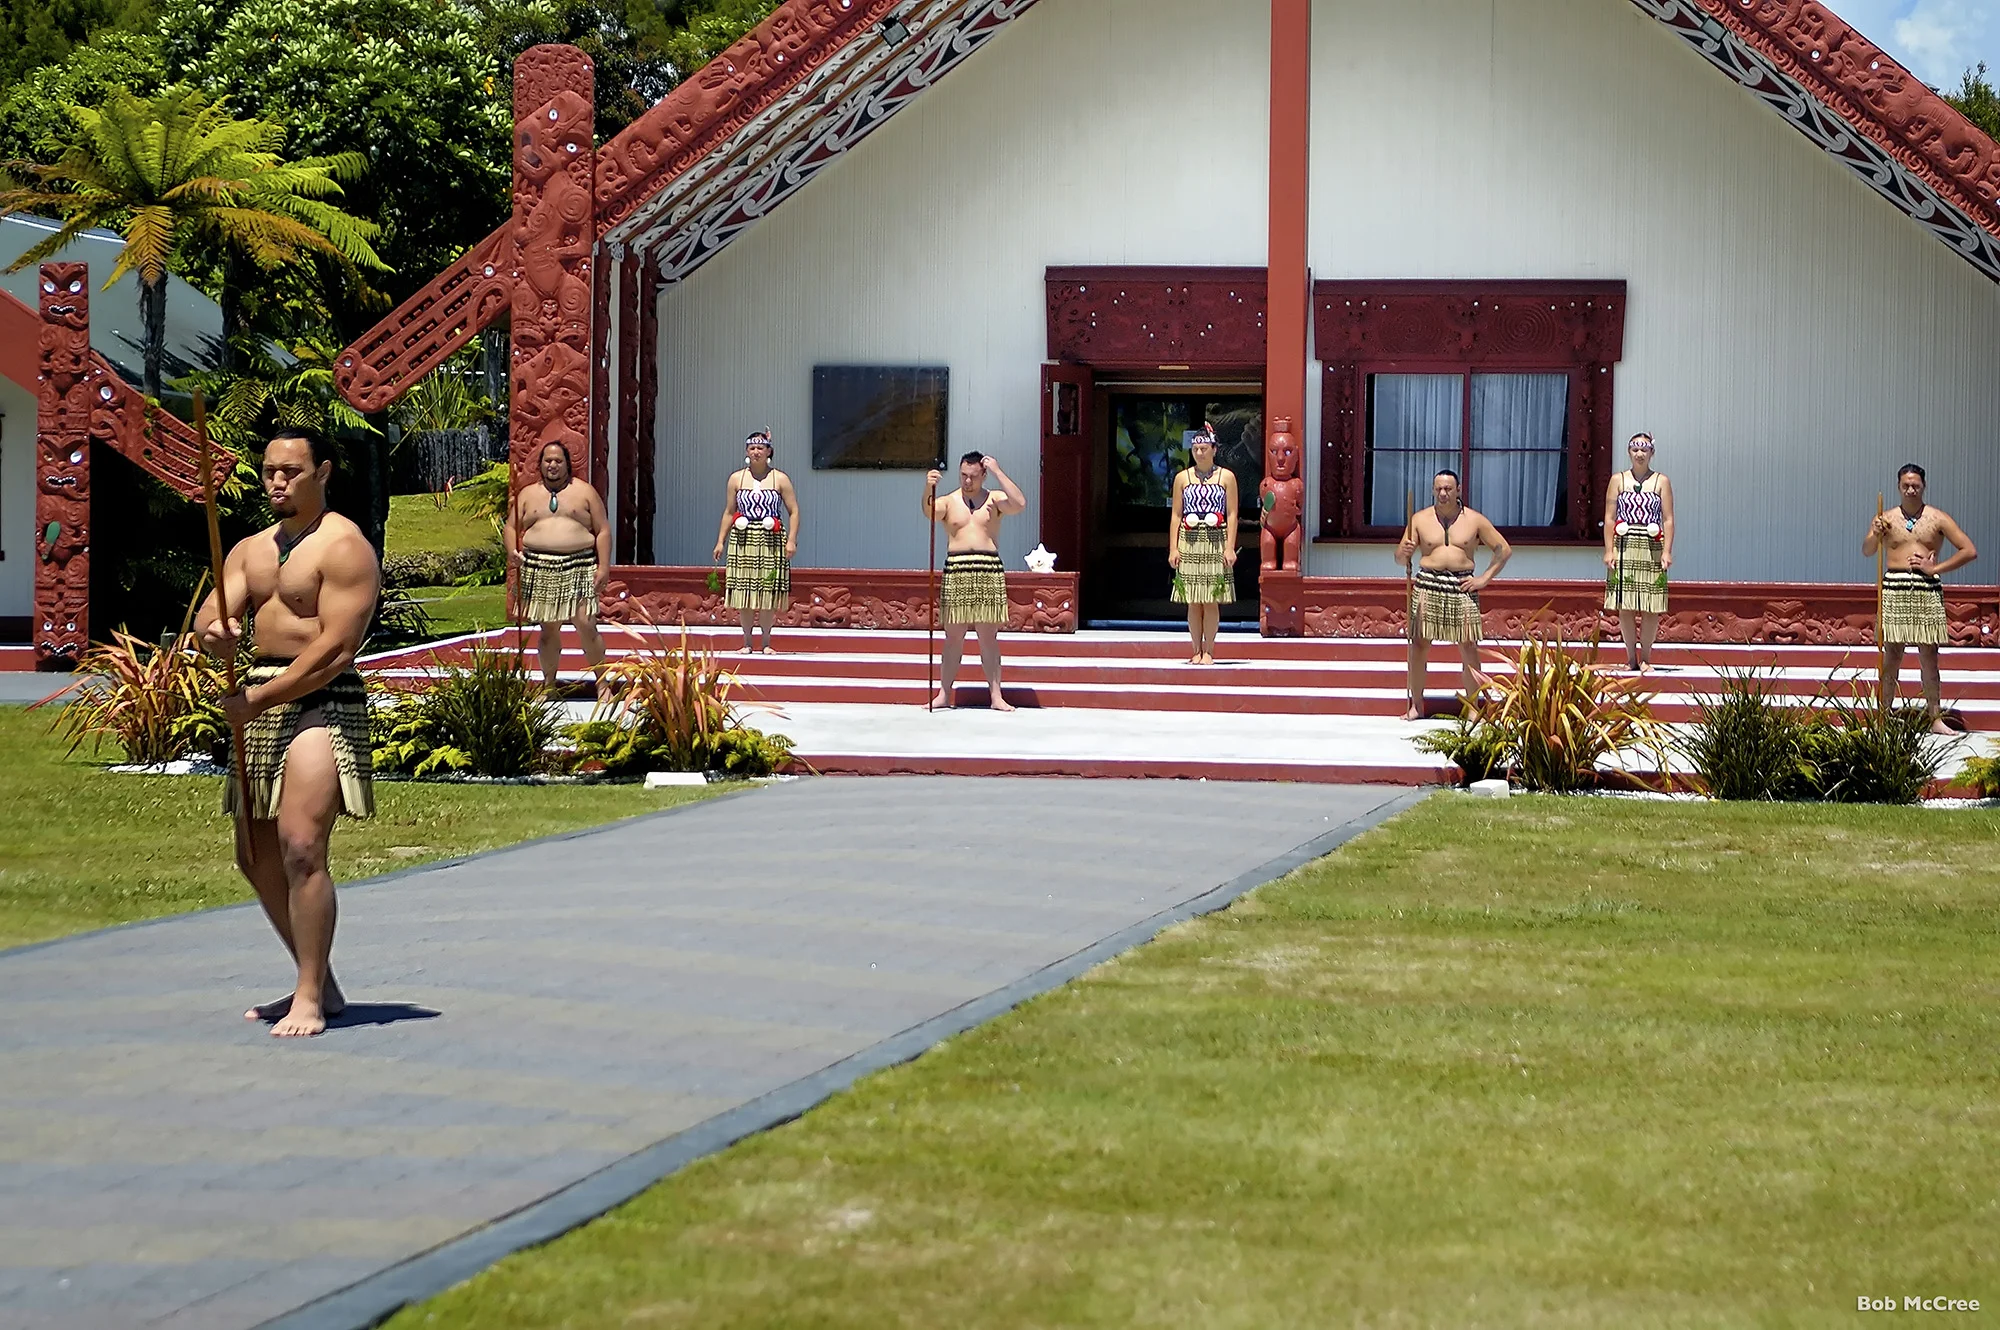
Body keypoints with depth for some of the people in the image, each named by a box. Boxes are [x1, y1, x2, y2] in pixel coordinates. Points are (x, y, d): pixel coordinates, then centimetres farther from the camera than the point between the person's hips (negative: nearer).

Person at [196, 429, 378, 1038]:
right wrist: (216, 631, -20)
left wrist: (256, 699, -16)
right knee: (257, 857, 10)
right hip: (261, 703, 9)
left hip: (322, 703, -9)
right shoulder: (249, 551, 18)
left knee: (300, 846, -20)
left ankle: (310, 1000, -16)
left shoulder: (344, 547, -8)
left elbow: (336, 649, -16)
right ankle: (320, 984, 22)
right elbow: (210, 617, 6)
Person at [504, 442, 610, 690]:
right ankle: (549, 684, 16)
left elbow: (603, 530, 5)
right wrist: (512, 551, -9)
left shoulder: (584, 492, 7)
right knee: (548, 629, 6)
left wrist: (604, 566, -5)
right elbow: (511, 527, 13)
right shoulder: (528, 494, 13)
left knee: (586, 625, -10)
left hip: (579, 567, -2)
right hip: (539, 569, 2)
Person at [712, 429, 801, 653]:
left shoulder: (780, 479, 4)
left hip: (771, 542, -2)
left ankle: (766, 642, 6)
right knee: (744, 592, 0)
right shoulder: (736, 479, 9)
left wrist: (791, 540, -7)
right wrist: (720, 541, 7)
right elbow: (729, 512, 13)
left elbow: (793, 512, 3)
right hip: (743, 541, 2)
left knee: (768, 593, -2)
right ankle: (747, 641, 7)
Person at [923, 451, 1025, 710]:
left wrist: (998, 472, -8)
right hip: (956, 571, 0)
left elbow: (1020, 505, -9)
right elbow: (930, 512, -13)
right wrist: (928, 489, -33)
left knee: (989, 636, 1)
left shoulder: (994, 499, 9)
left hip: (989, 571, 0)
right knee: (953, 637, 2)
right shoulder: (949, 501, 8)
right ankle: (944, 694, 5)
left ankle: (996, 696, 2)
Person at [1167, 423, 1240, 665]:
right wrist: (1173, 548, 0)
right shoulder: (1182, 478, 9)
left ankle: (1209, 651, 3)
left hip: (1215, 542, -2)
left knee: (1211, 600, -3)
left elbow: (1232, 514, 2)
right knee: (1193, 601, 1)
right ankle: (1197, 651, 7)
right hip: (1189, 543, 2)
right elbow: (1175, 515, 8)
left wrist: (1230, 547, -6)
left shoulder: (1226, 477, 5)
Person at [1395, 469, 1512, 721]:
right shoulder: (1420, 519, 7)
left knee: (1468, 646, -2)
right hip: (1428, 586, 1)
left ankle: (1472, 706, 5)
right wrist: (1404, 552, -16)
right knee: (1419, 644, -3)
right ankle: (1416, 705, 4)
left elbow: (1504, 550, 11)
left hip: (1462, 587, 0)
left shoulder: (1474, 520, 6)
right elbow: (1400, 560, 8)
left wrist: (1484, 578, 2)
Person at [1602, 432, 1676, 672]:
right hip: (1624, 547, 1)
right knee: (1624, 606, 0)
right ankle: (1631, 658, 9)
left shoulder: (1661, 482, 6)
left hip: (1652, 549, -1)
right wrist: (1609, 550, -3)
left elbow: (1668, 520, 3)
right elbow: (1609, 518, 5)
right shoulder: (1618, 480, 8)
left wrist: (1667, 551, -6)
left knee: (1650, 607, -2)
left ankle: (1646, 659, 8)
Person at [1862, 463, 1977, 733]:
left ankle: (1935, 718, 6)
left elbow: (1969, 551, 1)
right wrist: (1875, 534, -22)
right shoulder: (1887, 518, 8)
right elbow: (1867, 551, -1)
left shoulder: (1938, 518, 4)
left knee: (1929, 656, 2)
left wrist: (1935, 568, -5)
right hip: (1894, 589, 0)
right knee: (1891, 655, 0)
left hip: (1927, 591, 0)